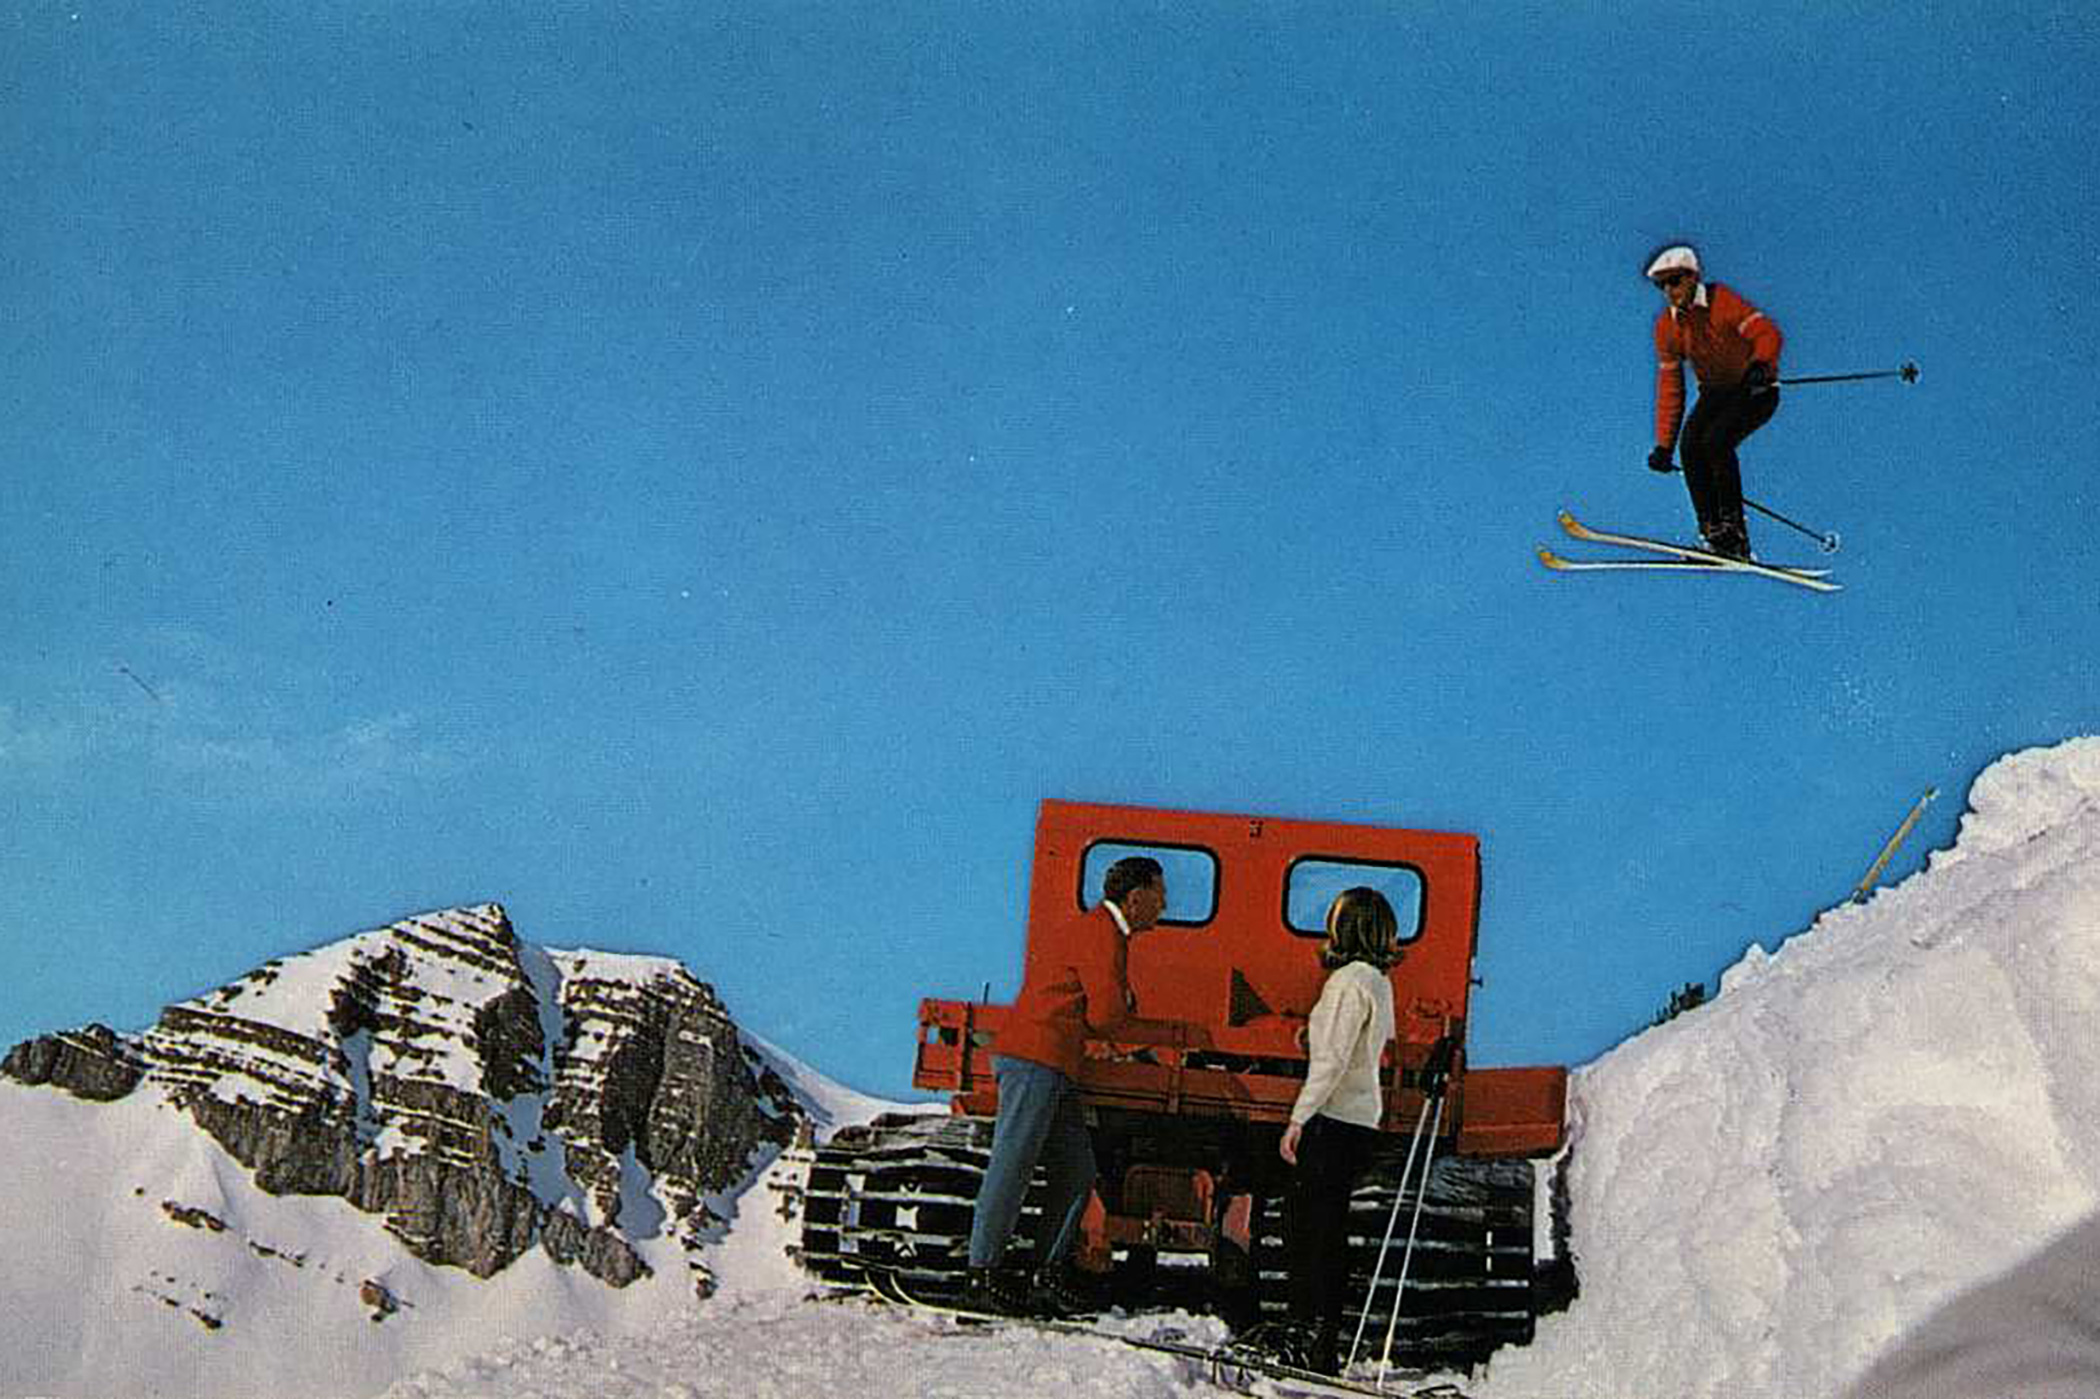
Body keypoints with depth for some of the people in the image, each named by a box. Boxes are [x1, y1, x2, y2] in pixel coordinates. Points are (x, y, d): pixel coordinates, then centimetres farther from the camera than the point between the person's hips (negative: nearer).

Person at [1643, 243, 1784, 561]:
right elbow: (1670, 386, 2)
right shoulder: (1666, 326, -2)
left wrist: (1759, 365, -45)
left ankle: (1734, 529, -14)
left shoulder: (1722, 302, -19)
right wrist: (1664, 445, -1)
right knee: (1690, 445, -18)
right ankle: (1711, 530, -11)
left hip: (1757, 392, -6)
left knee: (1716, 441, -26)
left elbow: (1768, 334, -23)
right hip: (1715, 393, 6)